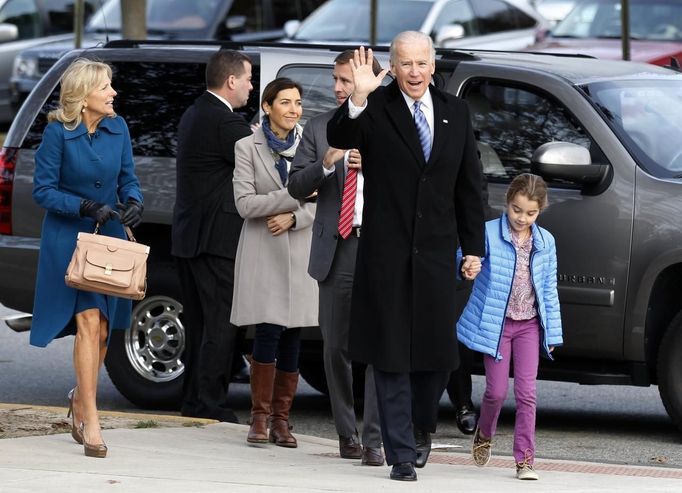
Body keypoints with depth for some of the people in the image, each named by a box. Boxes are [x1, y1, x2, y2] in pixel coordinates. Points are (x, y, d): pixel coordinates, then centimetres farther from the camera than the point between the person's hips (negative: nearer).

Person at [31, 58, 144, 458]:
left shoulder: (117, 128, 1)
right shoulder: (58, 133, -12)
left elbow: (128, 178, 9)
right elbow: (43, 190, -10)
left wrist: (134, 202, -12)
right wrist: (86, 207, -21)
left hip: (111, 235, 5)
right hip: (69, 237, -5)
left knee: (103, 327, 10)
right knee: (88, 321, -14)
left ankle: (81, 397, 36)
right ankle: (91, 422, -13)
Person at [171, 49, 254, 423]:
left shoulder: (193, 115, 15)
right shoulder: (225, 122, -15)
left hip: (188, 237, 10)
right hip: (217, 238, -10)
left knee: (200, 326, 14)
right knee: (220, 326, -6)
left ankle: (193, 403, 17)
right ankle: (210, 405, -7)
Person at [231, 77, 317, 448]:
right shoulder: (248, 148, 1)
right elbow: (245, 203, -7)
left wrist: (293, 217, -12)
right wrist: (296, 195, -13)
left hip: (300, 248, 3)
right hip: (262, 252, -3)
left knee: (292, 338, 2)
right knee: (269, 332, -12)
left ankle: (281, 419, 8)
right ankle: (260, 417, -4)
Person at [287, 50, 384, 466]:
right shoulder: (319, 129, 11)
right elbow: (296, 187, 6)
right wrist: (326, 163, -12)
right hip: (337, 249, 3)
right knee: (336, 346, 7)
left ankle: (376, 439, -9)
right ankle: (347, 435, 18)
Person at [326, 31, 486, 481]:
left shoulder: (455, 112, 8)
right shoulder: (376, 108, -4)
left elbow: (469, 185, 12)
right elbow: (339, 139, -23)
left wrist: (473, 246, 10)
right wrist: (358, 100, -41)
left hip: (436, 253, 3)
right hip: (387, 254, -3)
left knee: (438, 353, 5)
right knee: (392, 357, 1)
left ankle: (422, 428, 31)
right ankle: (402, 454, 7)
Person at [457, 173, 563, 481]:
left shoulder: (545, 242, 3)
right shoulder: (488, 233, -9)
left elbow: (549, 290, 8)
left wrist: (553, 333, 8)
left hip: (529, 325, 2)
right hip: (496, 323, -2)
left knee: (526, 392, -3)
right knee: (497, 390, 0)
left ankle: (525, 459, 0)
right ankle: (484, 435, 31)